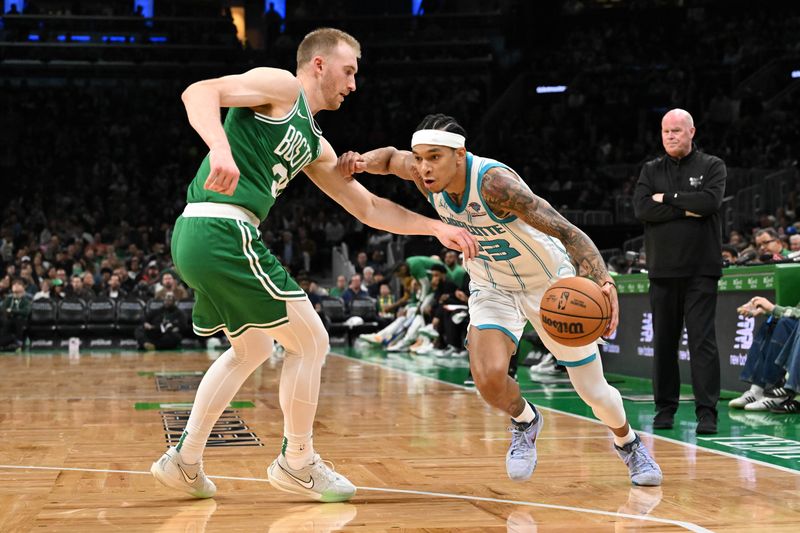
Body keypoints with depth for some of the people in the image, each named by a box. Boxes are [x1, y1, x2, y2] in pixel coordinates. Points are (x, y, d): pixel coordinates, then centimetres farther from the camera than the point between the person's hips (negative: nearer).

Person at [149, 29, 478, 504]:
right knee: (310, 341, 1)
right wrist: (221, 147, -34)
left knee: (253, 349, 27)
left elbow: (368, 208, 27)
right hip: (223, 231, -10)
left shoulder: (314, 146, 24)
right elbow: (199, 92, -16)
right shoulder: (281, 87, -1)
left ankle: (184, 460, 27)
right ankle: (297, 463, 14)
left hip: (196, 236, 10)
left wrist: (435, 227, 22)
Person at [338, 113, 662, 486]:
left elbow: (568, 232, -39)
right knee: (488, 377, -23)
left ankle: (628, 442, 38)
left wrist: (603, 281, -55)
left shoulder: (493, 182, -35)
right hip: (492, 287, 4)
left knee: (595, 393, 4)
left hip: (550, 282, -4)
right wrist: (361, 161, -18)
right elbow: (390, 156, 6)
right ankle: (524, 421, 12)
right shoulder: (425, 175, -18)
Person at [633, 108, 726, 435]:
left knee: (702, 340, -7)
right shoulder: (651, 171, 12)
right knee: (663, 341, 7)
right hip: (662, 269, 3)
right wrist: (687, 210, -10)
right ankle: (665, 408, 17)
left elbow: (711, 201, -13)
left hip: (701, 269, -3)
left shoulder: (712, 166, 5)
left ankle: (707, 412, -6)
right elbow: (641, 209, -5)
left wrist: (669, 197, -7)